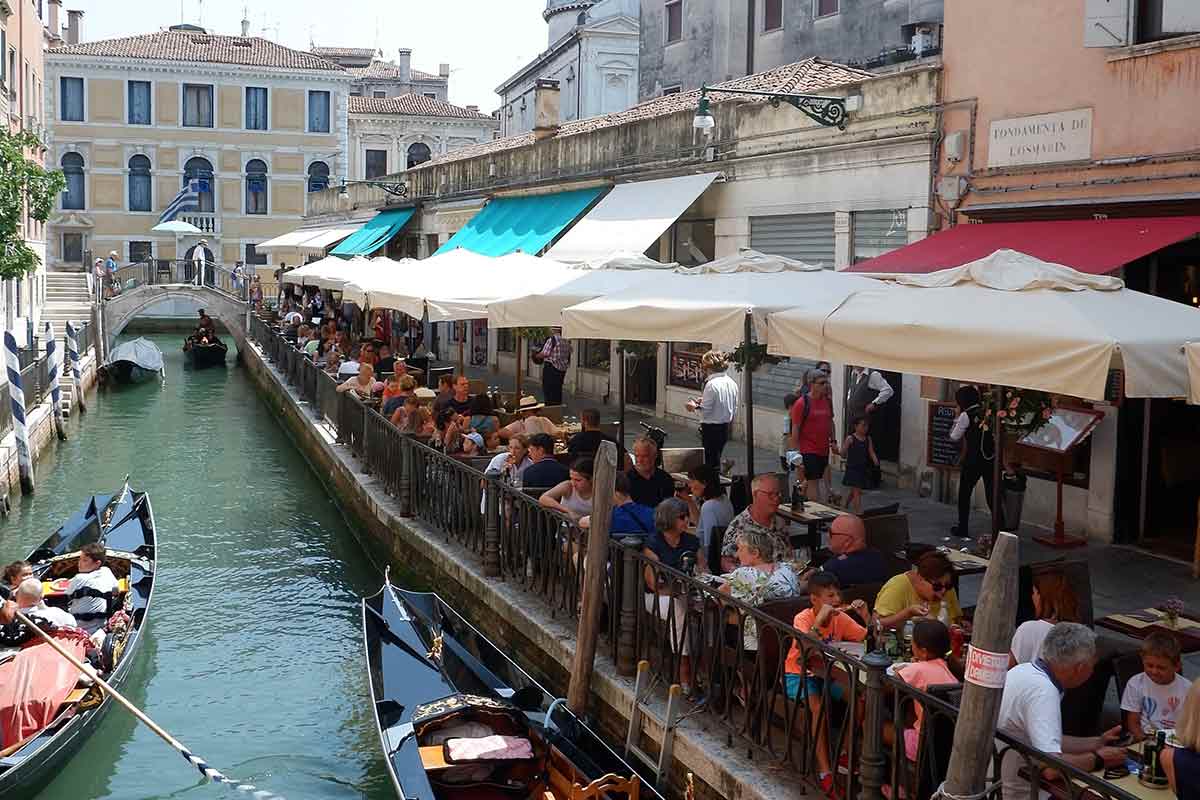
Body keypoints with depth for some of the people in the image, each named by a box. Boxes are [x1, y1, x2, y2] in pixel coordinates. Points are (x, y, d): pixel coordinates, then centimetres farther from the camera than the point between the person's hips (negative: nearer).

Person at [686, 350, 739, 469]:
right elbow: (734, 409, 12)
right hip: (725, 428, 8)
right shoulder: (732, 383, 5)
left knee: (711, 461, 0)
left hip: (711, 428, -8)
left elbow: (705, 410, -18)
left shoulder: (711, 384, -19)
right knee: (716, 458, 18)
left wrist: (695, 406, -1)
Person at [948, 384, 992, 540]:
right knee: (992, 495, 9)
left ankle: (962, 529, 15)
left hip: (974, 460, -5)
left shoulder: (966, 416, -8)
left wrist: (957, 417, 7)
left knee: (964, 494, 10)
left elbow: (954, 437, -1)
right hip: (991, 459, 5)